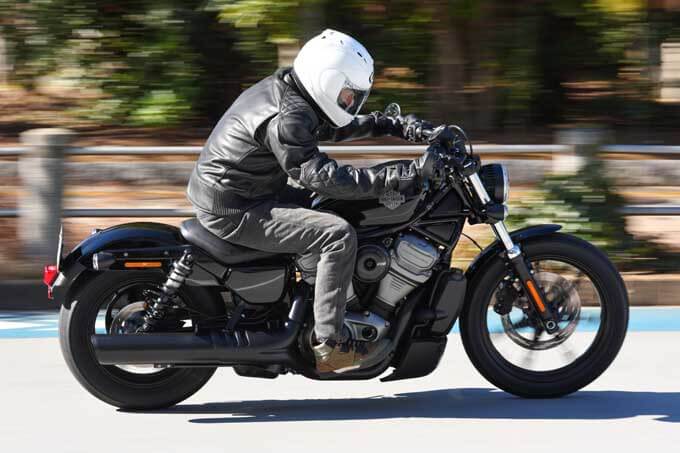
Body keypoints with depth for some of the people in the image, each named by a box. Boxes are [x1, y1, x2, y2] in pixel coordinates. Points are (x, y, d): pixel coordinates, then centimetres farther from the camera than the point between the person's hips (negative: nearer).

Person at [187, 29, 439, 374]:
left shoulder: (282, 88, 8)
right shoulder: (285, 119, -24)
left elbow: (334, 126, 24)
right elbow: (324, 177, -31)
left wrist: (395, 126, 14)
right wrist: (396, 177, -32)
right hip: (234, 211, -11)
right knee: (338, 235, -20)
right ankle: (327, 344, -19)